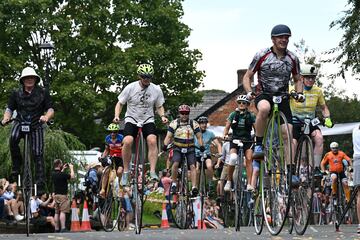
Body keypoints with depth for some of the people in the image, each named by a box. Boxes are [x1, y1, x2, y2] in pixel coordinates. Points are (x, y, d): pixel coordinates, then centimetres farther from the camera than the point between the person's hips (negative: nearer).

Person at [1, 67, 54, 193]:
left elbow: (50, 109, -5)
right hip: (20, 122, 0)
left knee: (38, 154, -9)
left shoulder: (43, 92, -1)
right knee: (13, 139, -33)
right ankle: (16, 167, -18)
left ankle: (40, 183, -6)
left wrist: (46, 117, -28)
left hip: (36, 125, 0)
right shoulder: (16, 93, 2)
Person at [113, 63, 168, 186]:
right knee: (127, 141, -26)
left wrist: (162, 116, -10)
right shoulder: (130, 88, -8)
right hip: (132, 120, -1)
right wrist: (117, 116, -17)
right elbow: (120, 103, 0)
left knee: (152, 141, -26)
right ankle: (125, 172, -11)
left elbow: (159, 106, 10)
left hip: (148, 120, 1)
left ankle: (152, 172, -23)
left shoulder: (156, 90, -3)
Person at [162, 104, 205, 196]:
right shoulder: (174, 123, 1)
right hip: (178, 148, 0)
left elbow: (199, 137, 4)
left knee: (192, 166, -16)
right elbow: (169, 136, -1)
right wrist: (165, 145, -18)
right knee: (175, 164, -24)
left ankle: (194, 187, -22)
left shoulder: (194, 124, 2)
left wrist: (201, 146, -13)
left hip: (190, 148, 1)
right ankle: (174, 183, -8)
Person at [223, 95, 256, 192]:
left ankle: (249, 184, -20)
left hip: (247, 140, 0)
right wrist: (225, 135, -15)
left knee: (249, 159, -18)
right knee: (233, 158, -24)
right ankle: (229, 181, -10)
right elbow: (227, 127, 4)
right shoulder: (233, 115, 6)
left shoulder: (251, 116, 4)